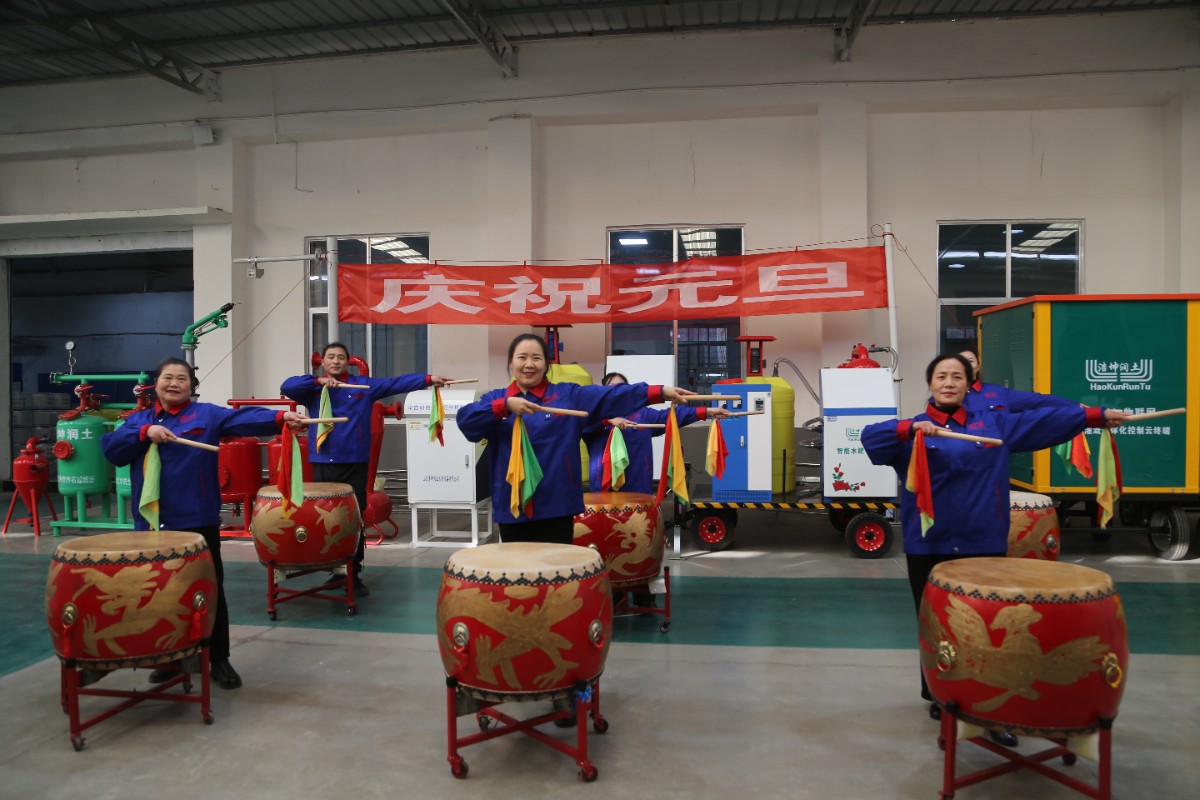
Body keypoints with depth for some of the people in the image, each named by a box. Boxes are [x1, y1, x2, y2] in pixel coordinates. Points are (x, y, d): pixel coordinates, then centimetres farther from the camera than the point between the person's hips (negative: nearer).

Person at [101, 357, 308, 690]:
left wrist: (280, 417, -34)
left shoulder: (207, 415, 1)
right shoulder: (138, 419, 13)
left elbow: (243, 419, -16)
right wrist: (145, 433, -17)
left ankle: (219, 659, 16)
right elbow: (110, 448, -2)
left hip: (198, 522, -3)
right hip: (153, 523, 3)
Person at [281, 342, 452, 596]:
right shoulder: (312, 389, 9)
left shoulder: (363, 384, 7)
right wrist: (318, 381, -15)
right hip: (322, 464, 1)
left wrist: (429, 379, -9)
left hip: (354, 464, -1)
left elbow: (396, 383, 0)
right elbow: (286, 387, -6)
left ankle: (355, 573, 7)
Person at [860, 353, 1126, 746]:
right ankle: (941, 698, 28)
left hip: (984, 545, 1)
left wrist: (1097, 415, 5)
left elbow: (1046, 419, 9)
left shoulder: (994, 423, 9)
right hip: (929, 547, -1)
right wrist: (910, 429, -31)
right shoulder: (912, 430, 0)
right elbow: (870, 437, -16)